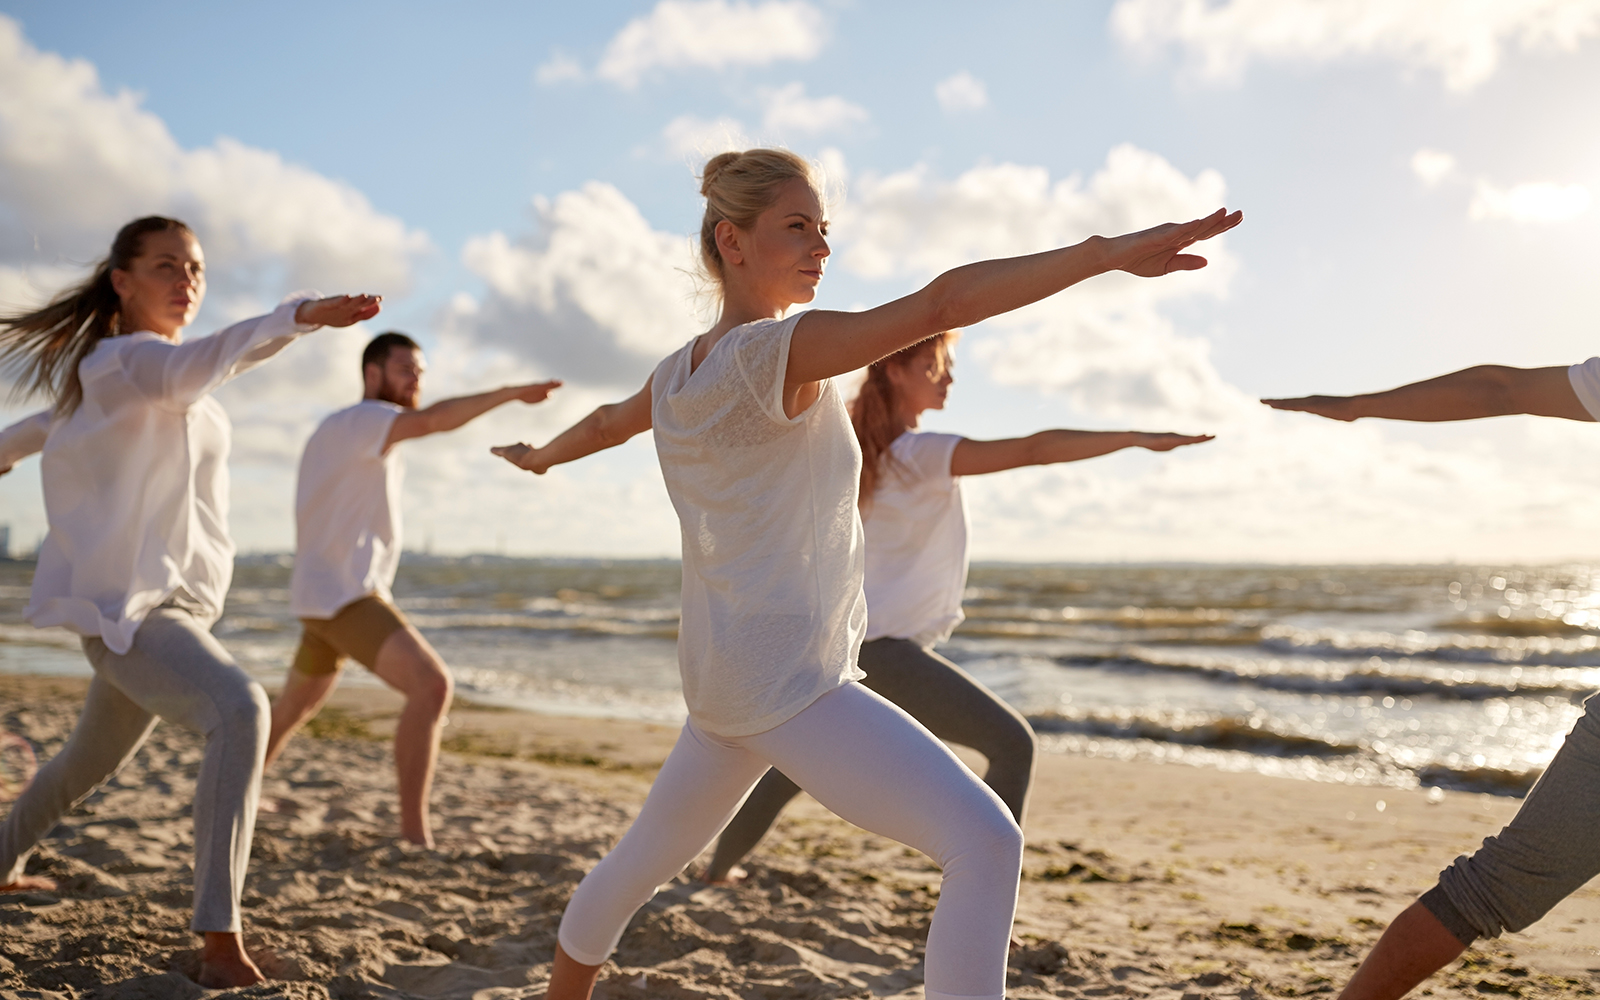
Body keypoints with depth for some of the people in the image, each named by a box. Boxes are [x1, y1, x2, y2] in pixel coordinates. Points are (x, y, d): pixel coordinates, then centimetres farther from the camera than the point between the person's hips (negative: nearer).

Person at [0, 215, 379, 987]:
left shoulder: (137, 372, 16)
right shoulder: (124, 358, -13)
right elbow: (192, 368, -38)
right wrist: (298, 315, -51)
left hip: (170, 602, 10)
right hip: (123, 604, -10)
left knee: (97, 756, 29)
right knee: (239, 712, -32)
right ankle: (220, 943, -33)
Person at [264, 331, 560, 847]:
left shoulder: (371, 438, 19)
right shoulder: (359, 420, -13)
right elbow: (431, 420, -33)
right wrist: (510, 392, -32)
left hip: (333, 595, 11)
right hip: (342, 594, -11)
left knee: (296, 705, 30)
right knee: (432, 684, -25)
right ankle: (415, 833, -25)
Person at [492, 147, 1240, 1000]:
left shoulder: (676, 374, 9)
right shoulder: (777, 351, -16)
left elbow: (605, 424, 31)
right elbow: (939, 304, -28)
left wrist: (541, 457, 53)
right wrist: (1107, 251, -33)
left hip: (719, 675, 10)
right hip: (785, 681, -10)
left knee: (645, 857, 28)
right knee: (987, 845, -17)